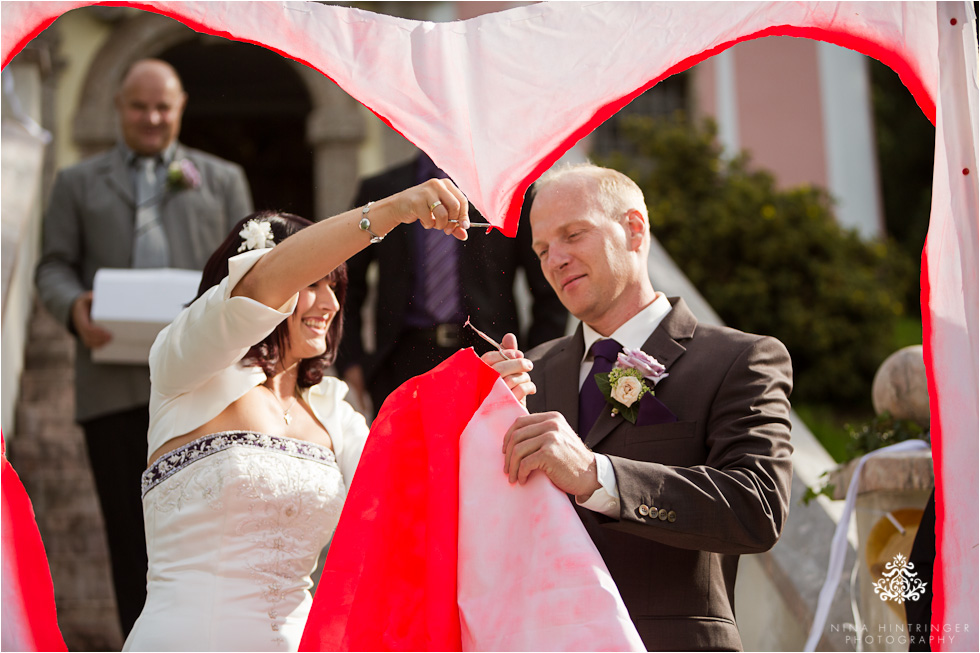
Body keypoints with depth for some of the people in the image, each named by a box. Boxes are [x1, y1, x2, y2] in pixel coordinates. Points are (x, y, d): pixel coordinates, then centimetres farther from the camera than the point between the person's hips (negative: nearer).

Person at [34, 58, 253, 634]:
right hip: (115, 386, 1)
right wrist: (73, 308, -11)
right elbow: (53, 266, 11)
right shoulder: (78, 183, 18)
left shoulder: (222, 179, 19)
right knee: (131, 532, 3)